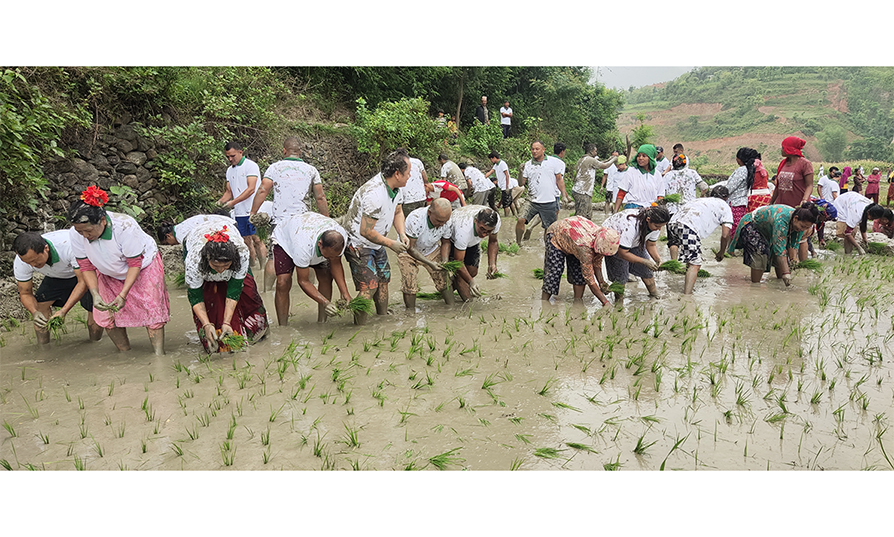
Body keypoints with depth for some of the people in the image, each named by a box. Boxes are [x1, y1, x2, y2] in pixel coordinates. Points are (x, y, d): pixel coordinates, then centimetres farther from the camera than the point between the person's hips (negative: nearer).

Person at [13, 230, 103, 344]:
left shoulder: (69, 245, -43)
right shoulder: (20, 263, -27)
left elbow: (83, 281, -35)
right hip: (56, 278, 4)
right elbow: (25, 293, -13)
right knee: (39, 305, -16)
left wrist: (64, 311, -43)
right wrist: (34, 312, -36)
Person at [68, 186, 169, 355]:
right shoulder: (75, 234, -25)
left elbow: (135, 264, -28)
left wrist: (123, 295, -34)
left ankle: (159, 354, -7)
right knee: (107, 315, -1)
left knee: (151, 309, -12)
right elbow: (86, 267, -12)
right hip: (109, 274, 4)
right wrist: (95, 294, -26)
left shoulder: (125, 226, -38)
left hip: (143, 265, -4)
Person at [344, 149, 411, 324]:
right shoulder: (375, 194, -33)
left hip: (376, 243, 9)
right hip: (358, 244, -9)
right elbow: (366, 231, -29)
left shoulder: (396, 188, -3)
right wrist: (391, 244, -19)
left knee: (383, 280, 13)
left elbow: (398, 212, 14)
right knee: (369, 287, -14)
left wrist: (402, 233, -5)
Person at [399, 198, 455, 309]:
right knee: (409, 285, -12)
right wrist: (429, 263, -35)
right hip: (408, 252, -4)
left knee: (444, 279, -3)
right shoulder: (415, 219, -39)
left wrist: (445, 261, -21)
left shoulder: (448, 222, -23)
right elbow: (410, 248, -29)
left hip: (432, 249, 4)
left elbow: (445, 243, -4)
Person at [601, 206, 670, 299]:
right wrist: (644, 261, -36)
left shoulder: (655, 225, -22)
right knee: (621, 275, -9)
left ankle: (655, 295, 16)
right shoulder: (630, 226, -45)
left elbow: (651, 245, -5)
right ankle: (618, 302, 8)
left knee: (646, 269, 1)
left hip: (634, 241, 7)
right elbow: (623, 253, -35)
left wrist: (658, 259, -24)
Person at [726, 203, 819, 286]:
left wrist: (793, 259, -24)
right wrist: (786, 273, -46)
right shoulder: (781, 220, -42)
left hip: (768, 231, 8)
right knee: (761, 252, -28)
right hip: (750, 226, -8)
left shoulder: (800, 222, -18)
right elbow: (780, 249, -44)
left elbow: (793, 244, -10)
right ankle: (755, 283, -21)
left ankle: (780, 280, 12)